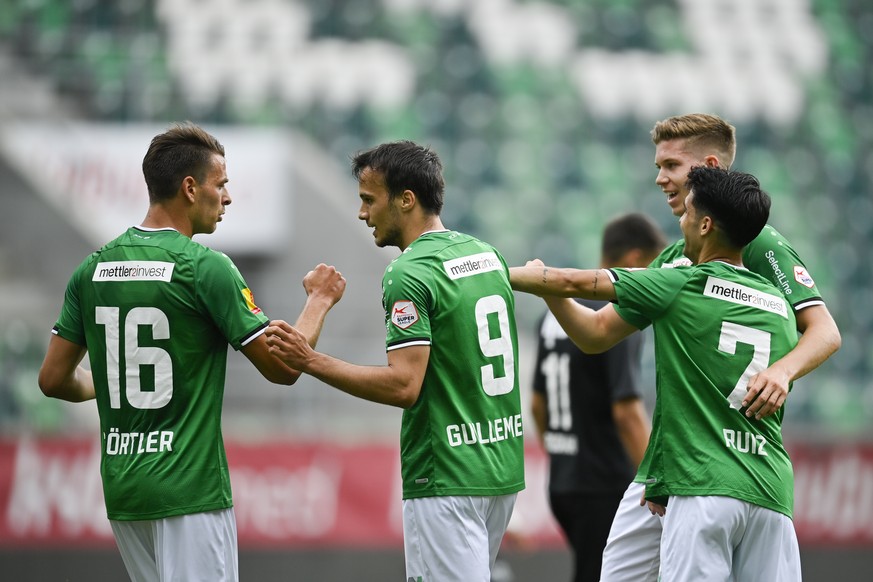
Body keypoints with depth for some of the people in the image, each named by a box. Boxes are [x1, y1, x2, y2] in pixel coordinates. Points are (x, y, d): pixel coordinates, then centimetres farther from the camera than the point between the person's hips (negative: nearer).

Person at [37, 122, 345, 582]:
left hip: (122, 489, 7)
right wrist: (319, 301, 9)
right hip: (189, 489, -7)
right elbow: (283, 367, -8)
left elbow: (54, 380, 10)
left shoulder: (94, 268, 6)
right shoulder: (206, 268, -12)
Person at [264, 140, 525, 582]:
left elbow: (404, 386, -22)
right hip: (503, 468, 9)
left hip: (446, 479, -9)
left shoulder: (409, 275, -16)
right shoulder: (487, 255, 11)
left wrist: (310, 361, -20)